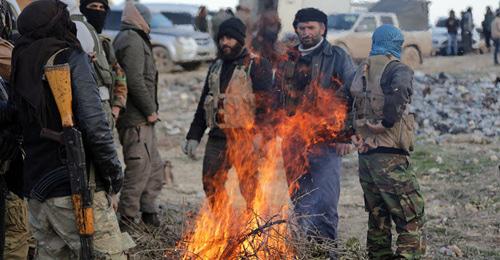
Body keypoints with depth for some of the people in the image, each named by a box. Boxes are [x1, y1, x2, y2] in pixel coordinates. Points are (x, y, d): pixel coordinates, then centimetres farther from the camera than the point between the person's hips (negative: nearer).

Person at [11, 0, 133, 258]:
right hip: (75, 188, -7)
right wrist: (114, 169, -6)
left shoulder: (21, 66, 10)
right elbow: (94, 125, -15)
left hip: (36, 189, 7)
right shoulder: (71, 59, -10)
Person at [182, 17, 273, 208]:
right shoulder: (217, 66, 19)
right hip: (217, 137, 7)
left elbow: (265, 102, -13)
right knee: (211, 185, 7)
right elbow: (204, 102, 23)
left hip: (245, 137, -7)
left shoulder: (257, 65, -3)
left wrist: (261, 136, -23)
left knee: (250, 188, -4)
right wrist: (193, 136, 18)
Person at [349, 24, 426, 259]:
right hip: (389, 156, -7)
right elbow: (400, 91, -28)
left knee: (377, 219, 17)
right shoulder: (397, 69, -8)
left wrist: (357, 133, 13)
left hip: (365, 154, 7)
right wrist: (387, 123, -19)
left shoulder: (362, 71, 14)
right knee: (411, 221, -4)